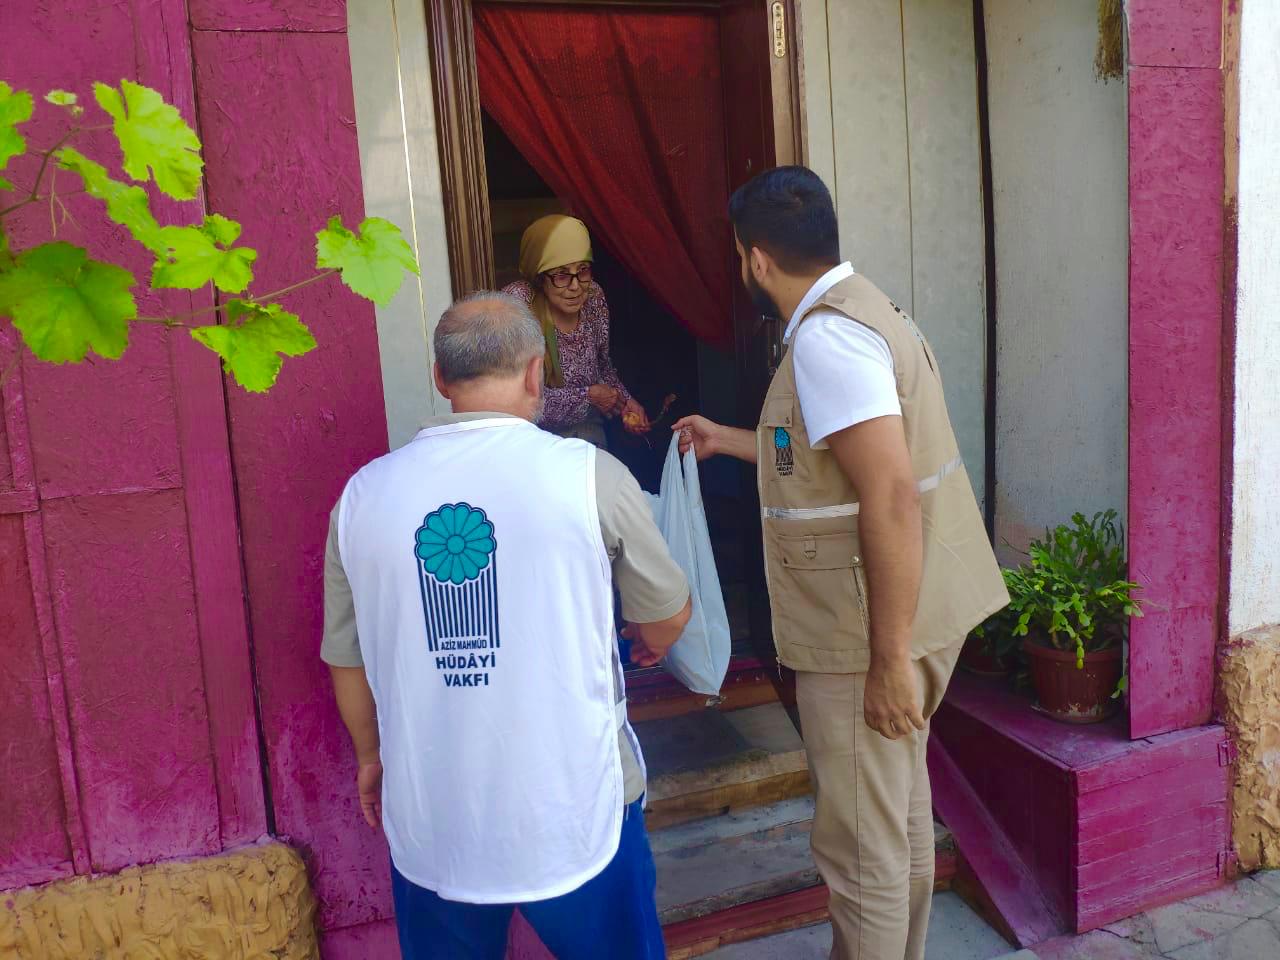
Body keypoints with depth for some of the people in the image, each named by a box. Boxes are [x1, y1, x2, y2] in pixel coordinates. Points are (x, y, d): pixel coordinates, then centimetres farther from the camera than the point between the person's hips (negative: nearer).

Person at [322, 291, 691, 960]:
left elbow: (347, 661, 5)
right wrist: (650, 649, 25)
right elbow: (668, 615, 2)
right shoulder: (589, 475, -12)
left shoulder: (363, 494, -5)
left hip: (430, 821, 3)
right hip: (573, 811, -2)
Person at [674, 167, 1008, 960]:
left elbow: (892, 501, -28)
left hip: (875, 630, -11)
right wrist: (727, 441, 32)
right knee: (899, 805, 25)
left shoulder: (827, 337, -21)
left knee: (861, 842, 5)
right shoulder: (856, 308, 11)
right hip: (912, 612, 11)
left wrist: (890, 658, -25)